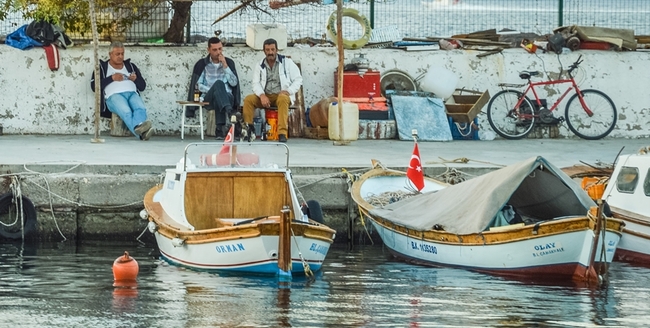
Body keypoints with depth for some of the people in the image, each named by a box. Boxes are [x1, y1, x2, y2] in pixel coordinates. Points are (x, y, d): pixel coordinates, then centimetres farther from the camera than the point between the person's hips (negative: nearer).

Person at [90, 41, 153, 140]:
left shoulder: (131, 66, 31)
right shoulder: (102, 67, 22)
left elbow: (142, 86, 28)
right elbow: (94, 86, 7)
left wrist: (135, 79, 6)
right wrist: (112, 78, 0)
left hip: (132, 94, 3)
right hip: (114, 95, -3)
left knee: (141, 109, -36)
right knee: (126, 112, -39)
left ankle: (138, 128, -65)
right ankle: (141, 133, -64)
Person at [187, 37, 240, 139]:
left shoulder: (229, 62, 13)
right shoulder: (202, 64, 10)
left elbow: (234, 83, 2)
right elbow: (198, 85, 3)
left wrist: (225, 65, -6)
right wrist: (213, 89, -11)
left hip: (226, 97, 1)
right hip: (208, 99, -1)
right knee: (219, 83, -35)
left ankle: (220, 129, -43)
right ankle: (228, 112, -58)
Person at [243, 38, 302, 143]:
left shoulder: (287, 62, 5)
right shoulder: (260, 66, 13)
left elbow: (298, 79, 2)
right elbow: (256, 83, 3)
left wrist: (288, 91, -17)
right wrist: (262, 95, -19)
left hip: (282, 95, -3)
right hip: (265, 96, 3)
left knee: (282, 99, -40)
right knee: (248, 99, -24)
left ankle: (282, 133, -48)